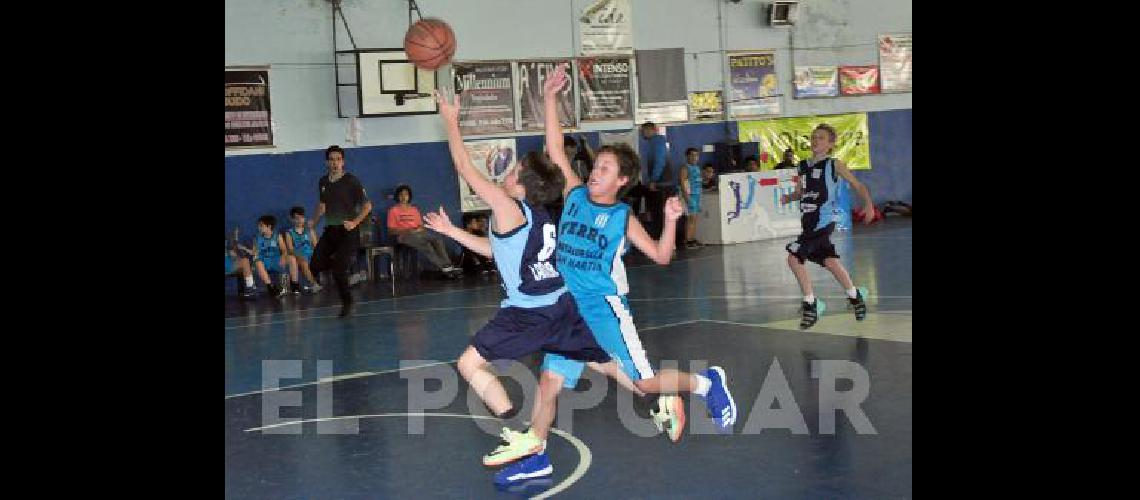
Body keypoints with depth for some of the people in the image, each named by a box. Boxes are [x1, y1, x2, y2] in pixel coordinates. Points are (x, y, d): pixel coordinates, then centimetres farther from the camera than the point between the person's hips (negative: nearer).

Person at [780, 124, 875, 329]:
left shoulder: (834, 164, -2)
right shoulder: (804, 166, 14)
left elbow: (858, 185, 0)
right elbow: (799, 192, 22)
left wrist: (869, 205, -13)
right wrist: (788, 197, 0)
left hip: (822, 221, -6)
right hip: (809, 221, 6)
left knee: (794, 258, -13)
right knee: (829, 260, 14)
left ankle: (810, 303, -3)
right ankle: (854, 295, 31)